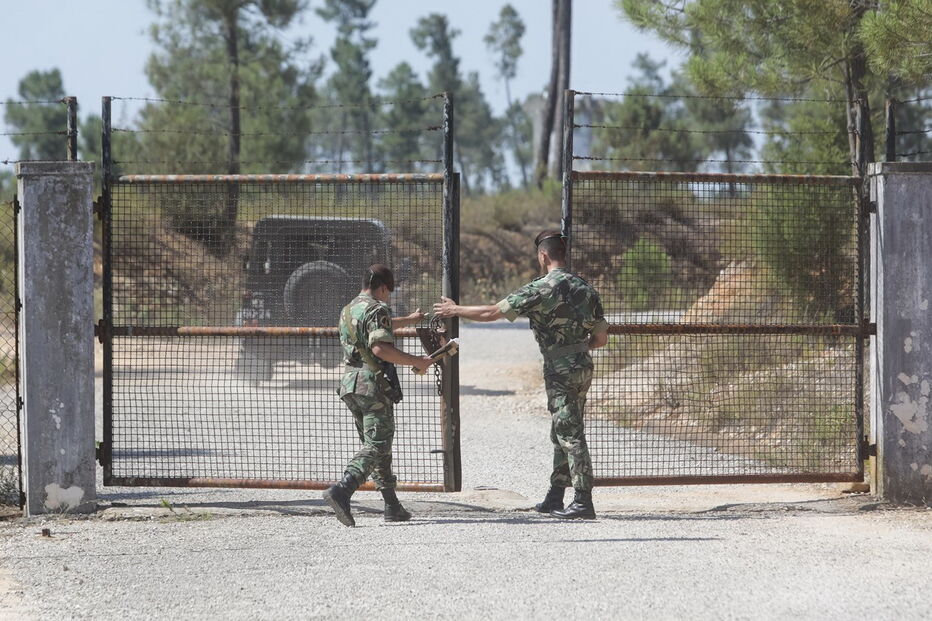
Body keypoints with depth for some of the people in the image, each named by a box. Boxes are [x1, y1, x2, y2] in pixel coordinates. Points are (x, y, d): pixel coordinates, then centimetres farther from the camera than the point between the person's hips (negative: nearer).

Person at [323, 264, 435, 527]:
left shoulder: (348, 310, 19)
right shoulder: (377, 309, -9)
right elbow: (380, 347, -23)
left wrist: (408, 320, 53)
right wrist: (416, 362, -16)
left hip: (350, 384, 9)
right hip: (374, 384, -9)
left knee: (376, 444, 16)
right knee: (376, 445, -11)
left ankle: (393, 507, 18)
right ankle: (342, 490, -31)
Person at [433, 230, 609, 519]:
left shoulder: (541, 288, -13)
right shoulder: (585, 288, 9)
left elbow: (492, 313, -9)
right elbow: (601, 338, 10)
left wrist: (455, 310, 5)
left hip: (560, 369, -8)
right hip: (583, 366, 8)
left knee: (570, 434, -8)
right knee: (562, 433, 16)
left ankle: (584, 503, -11)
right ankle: (555, 498, 22)